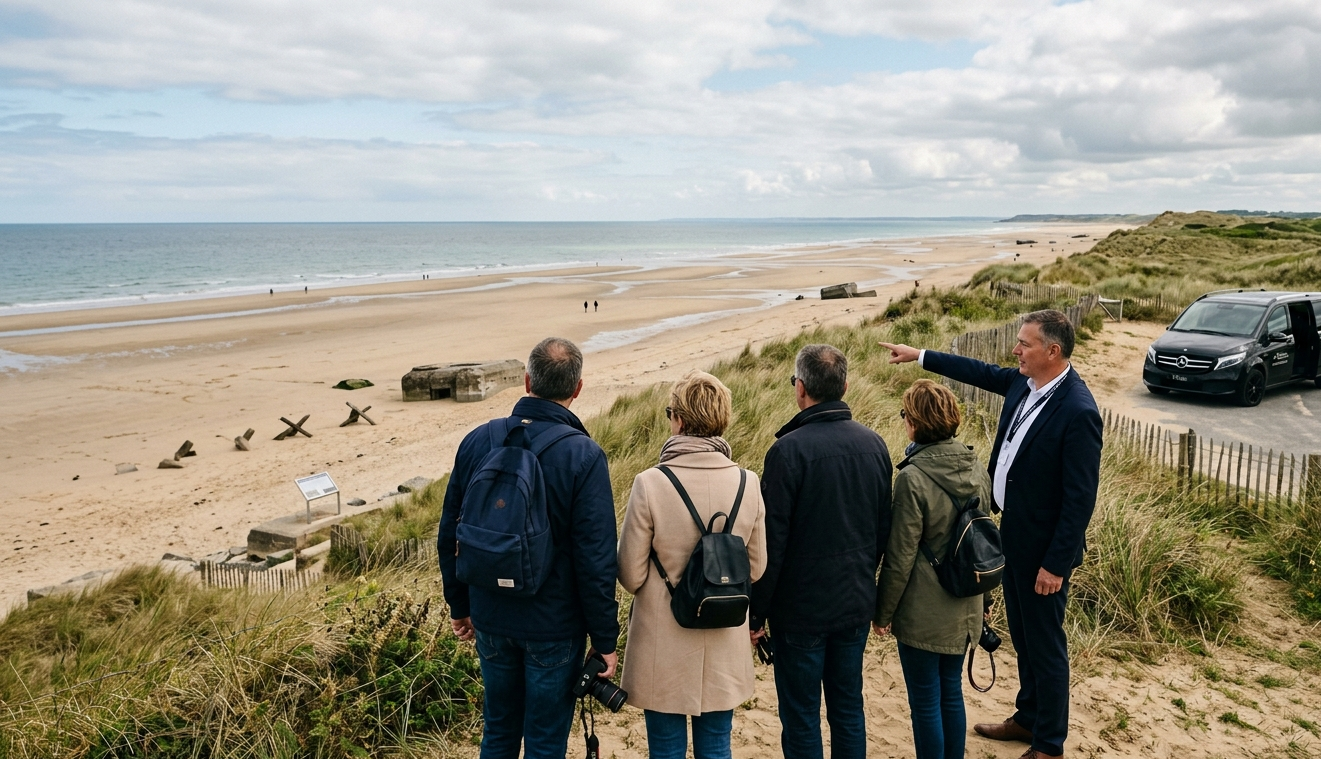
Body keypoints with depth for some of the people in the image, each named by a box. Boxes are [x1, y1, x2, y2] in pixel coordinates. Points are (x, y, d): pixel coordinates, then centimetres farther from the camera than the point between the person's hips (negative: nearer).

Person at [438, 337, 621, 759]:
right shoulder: (583, 456, -18)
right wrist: (605, 640, -7)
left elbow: (450, 536, 3)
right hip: (554, 628, -4)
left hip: (491, 620, 4)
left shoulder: (478, 441, -5)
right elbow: (597, 561, -18)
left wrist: (460, 606, 16)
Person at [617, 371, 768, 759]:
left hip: (664, 649, -3)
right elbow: (756, 567, 2)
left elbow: (631, 575, -13)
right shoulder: (747, 484, -9)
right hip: (724, 650, 3)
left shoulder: (650, 484, -20)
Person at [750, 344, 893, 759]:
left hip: (801, 607, -6)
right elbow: (884, 528, 9)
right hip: (857, 603, 6)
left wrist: (756, 612, -7)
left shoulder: (788, 449, -19)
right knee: (848, 709, 18)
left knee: (801, 718, 8)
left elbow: (772, 542, -17)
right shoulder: (874, 444, 0)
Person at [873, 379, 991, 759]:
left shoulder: (913, 478, -23)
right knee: (951, 691, 21)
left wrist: (883, 613, -4)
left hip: (923, 613, -7)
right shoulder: (977, 470, -3)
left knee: (926, 702, 8)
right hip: (964, 609, 7)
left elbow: (900, 559, -17)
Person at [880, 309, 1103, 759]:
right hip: (1014, 534, 8)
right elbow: (980, 372, 18)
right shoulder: (1024, 383, -2)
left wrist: (1056, 563, -20)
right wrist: (918, 356, 23)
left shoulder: (1077, 411, -26)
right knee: (1022, 634, 22)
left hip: (1043, 545, -8)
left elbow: (1081, 498, -23)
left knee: (1044, 642, 8)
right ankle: (1028, 718, 42)